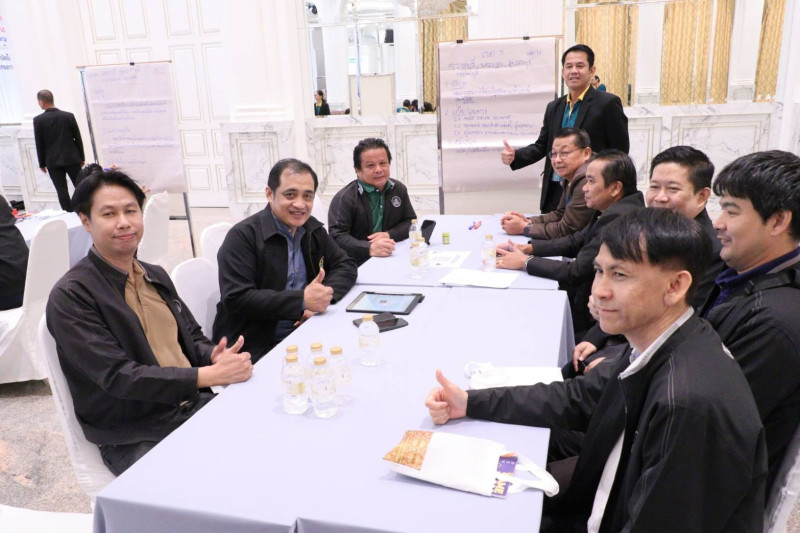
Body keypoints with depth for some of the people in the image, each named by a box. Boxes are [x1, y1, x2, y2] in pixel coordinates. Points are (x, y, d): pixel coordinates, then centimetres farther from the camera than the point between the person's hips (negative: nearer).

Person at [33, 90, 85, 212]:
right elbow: (78, 139, 2)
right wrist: (82, 157, 12)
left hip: (53, 161, -1)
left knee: (62, 191, 2)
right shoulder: (69, 116, -2)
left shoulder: (38, 120, -5)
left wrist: (42, 164, 8)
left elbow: (39, 144, -1)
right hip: (72, 159, 1)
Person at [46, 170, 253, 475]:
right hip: (134, 437, -6)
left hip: (196, 407, 7)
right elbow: (117, 377, -17)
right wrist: (210, 375, -25)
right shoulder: (71, 295, -9)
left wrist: (214, 356, -7)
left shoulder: (156, 276, 13)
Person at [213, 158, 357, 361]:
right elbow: (236, 299, -19)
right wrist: (302, 300, -25)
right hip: (256, 348, -7)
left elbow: (345, 266, 11)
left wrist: (323, 296, -11)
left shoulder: (313, 229, 9)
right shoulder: (243, 236, -11)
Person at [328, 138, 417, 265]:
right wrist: (370, 248, -33)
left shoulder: (399, 189, 11)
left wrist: (389, 235, -7)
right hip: (358, 266, -5)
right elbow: (337, 236, -17)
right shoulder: (344, 198, -9)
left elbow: (411, 222, 13)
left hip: (393, 260, 6)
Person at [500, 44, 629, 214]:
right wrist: (514, 156, -5)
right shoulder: (554, 107, 14)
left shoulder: (608, 103, -4)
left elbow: (620, 150, -6)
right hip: (555, 194, 5)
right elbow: (542, 146, 13)